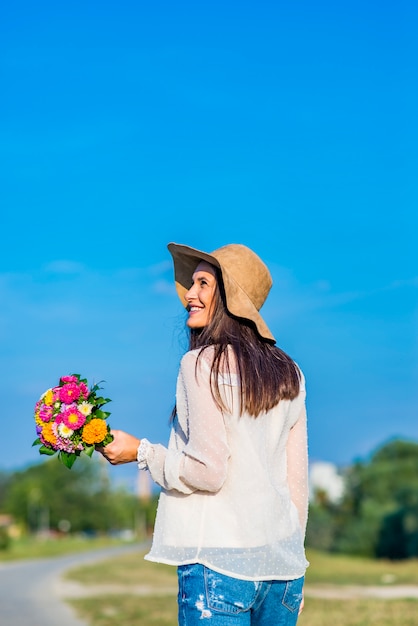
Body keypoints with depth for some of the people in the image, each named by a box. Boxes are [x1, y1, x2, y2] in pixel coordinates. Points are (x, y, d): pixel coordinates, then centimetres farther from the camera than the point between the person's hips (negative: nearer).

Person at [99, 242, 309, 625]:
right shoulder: (288, 374, 10)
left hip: (219, 561, -6)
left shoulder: (203, 363, -8)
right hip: (282, 564, 6)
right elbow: (297, 481, 12)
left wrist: (140, 452, 0)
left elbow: (206, 472, -14)